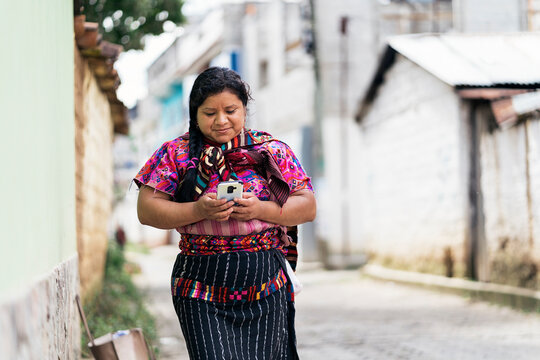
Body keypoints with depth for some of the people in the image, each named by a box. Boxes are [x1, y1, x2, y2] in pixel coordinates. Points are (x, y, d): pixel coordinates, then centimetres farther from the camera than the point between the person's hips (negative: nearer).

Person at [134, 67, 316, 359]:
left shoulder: (272, 151, 7)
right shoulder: (176, 153, 5)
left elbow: (308, 207, 5)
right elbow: (147, 210, 0)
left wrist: (261, 209, -12)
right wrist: (199, 210, -15)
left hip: (265, 286, 1)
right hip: (201, 289, -1)